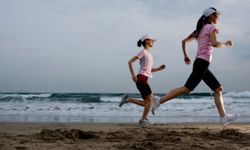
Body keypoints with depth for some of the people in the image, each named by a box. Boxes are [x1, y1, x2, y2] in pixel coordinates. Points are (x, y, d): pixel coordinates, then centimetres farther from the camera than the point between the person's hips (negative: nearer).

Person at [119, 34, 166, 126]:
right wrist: (133, 75, -17)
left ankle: (127, 99, 12)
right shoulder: (143, 52, -4)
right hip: (141, 78, -9)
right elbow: (130, 62, -10)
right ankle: (143, 120, 0)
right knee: (150, 100, -7)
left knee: (146, 103, 7)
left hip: (144, 80, 9)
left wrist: (159, 69, 11)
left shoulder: (149, 54, 21)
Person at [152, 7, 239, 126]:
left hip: (200, 63, 10)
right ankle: (160, 101, -16)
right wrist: (225, 44, 0)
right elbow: (214, 44, -18)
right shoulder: (211, 27, -1)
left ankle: (223, 116, 7)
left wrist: (185, 56, 22)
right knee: (187, 88, -15)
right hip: (203, 62, -10)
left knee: (218, 88, 9)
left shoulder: (200, 30, 23)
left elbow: (184, 41, 21)